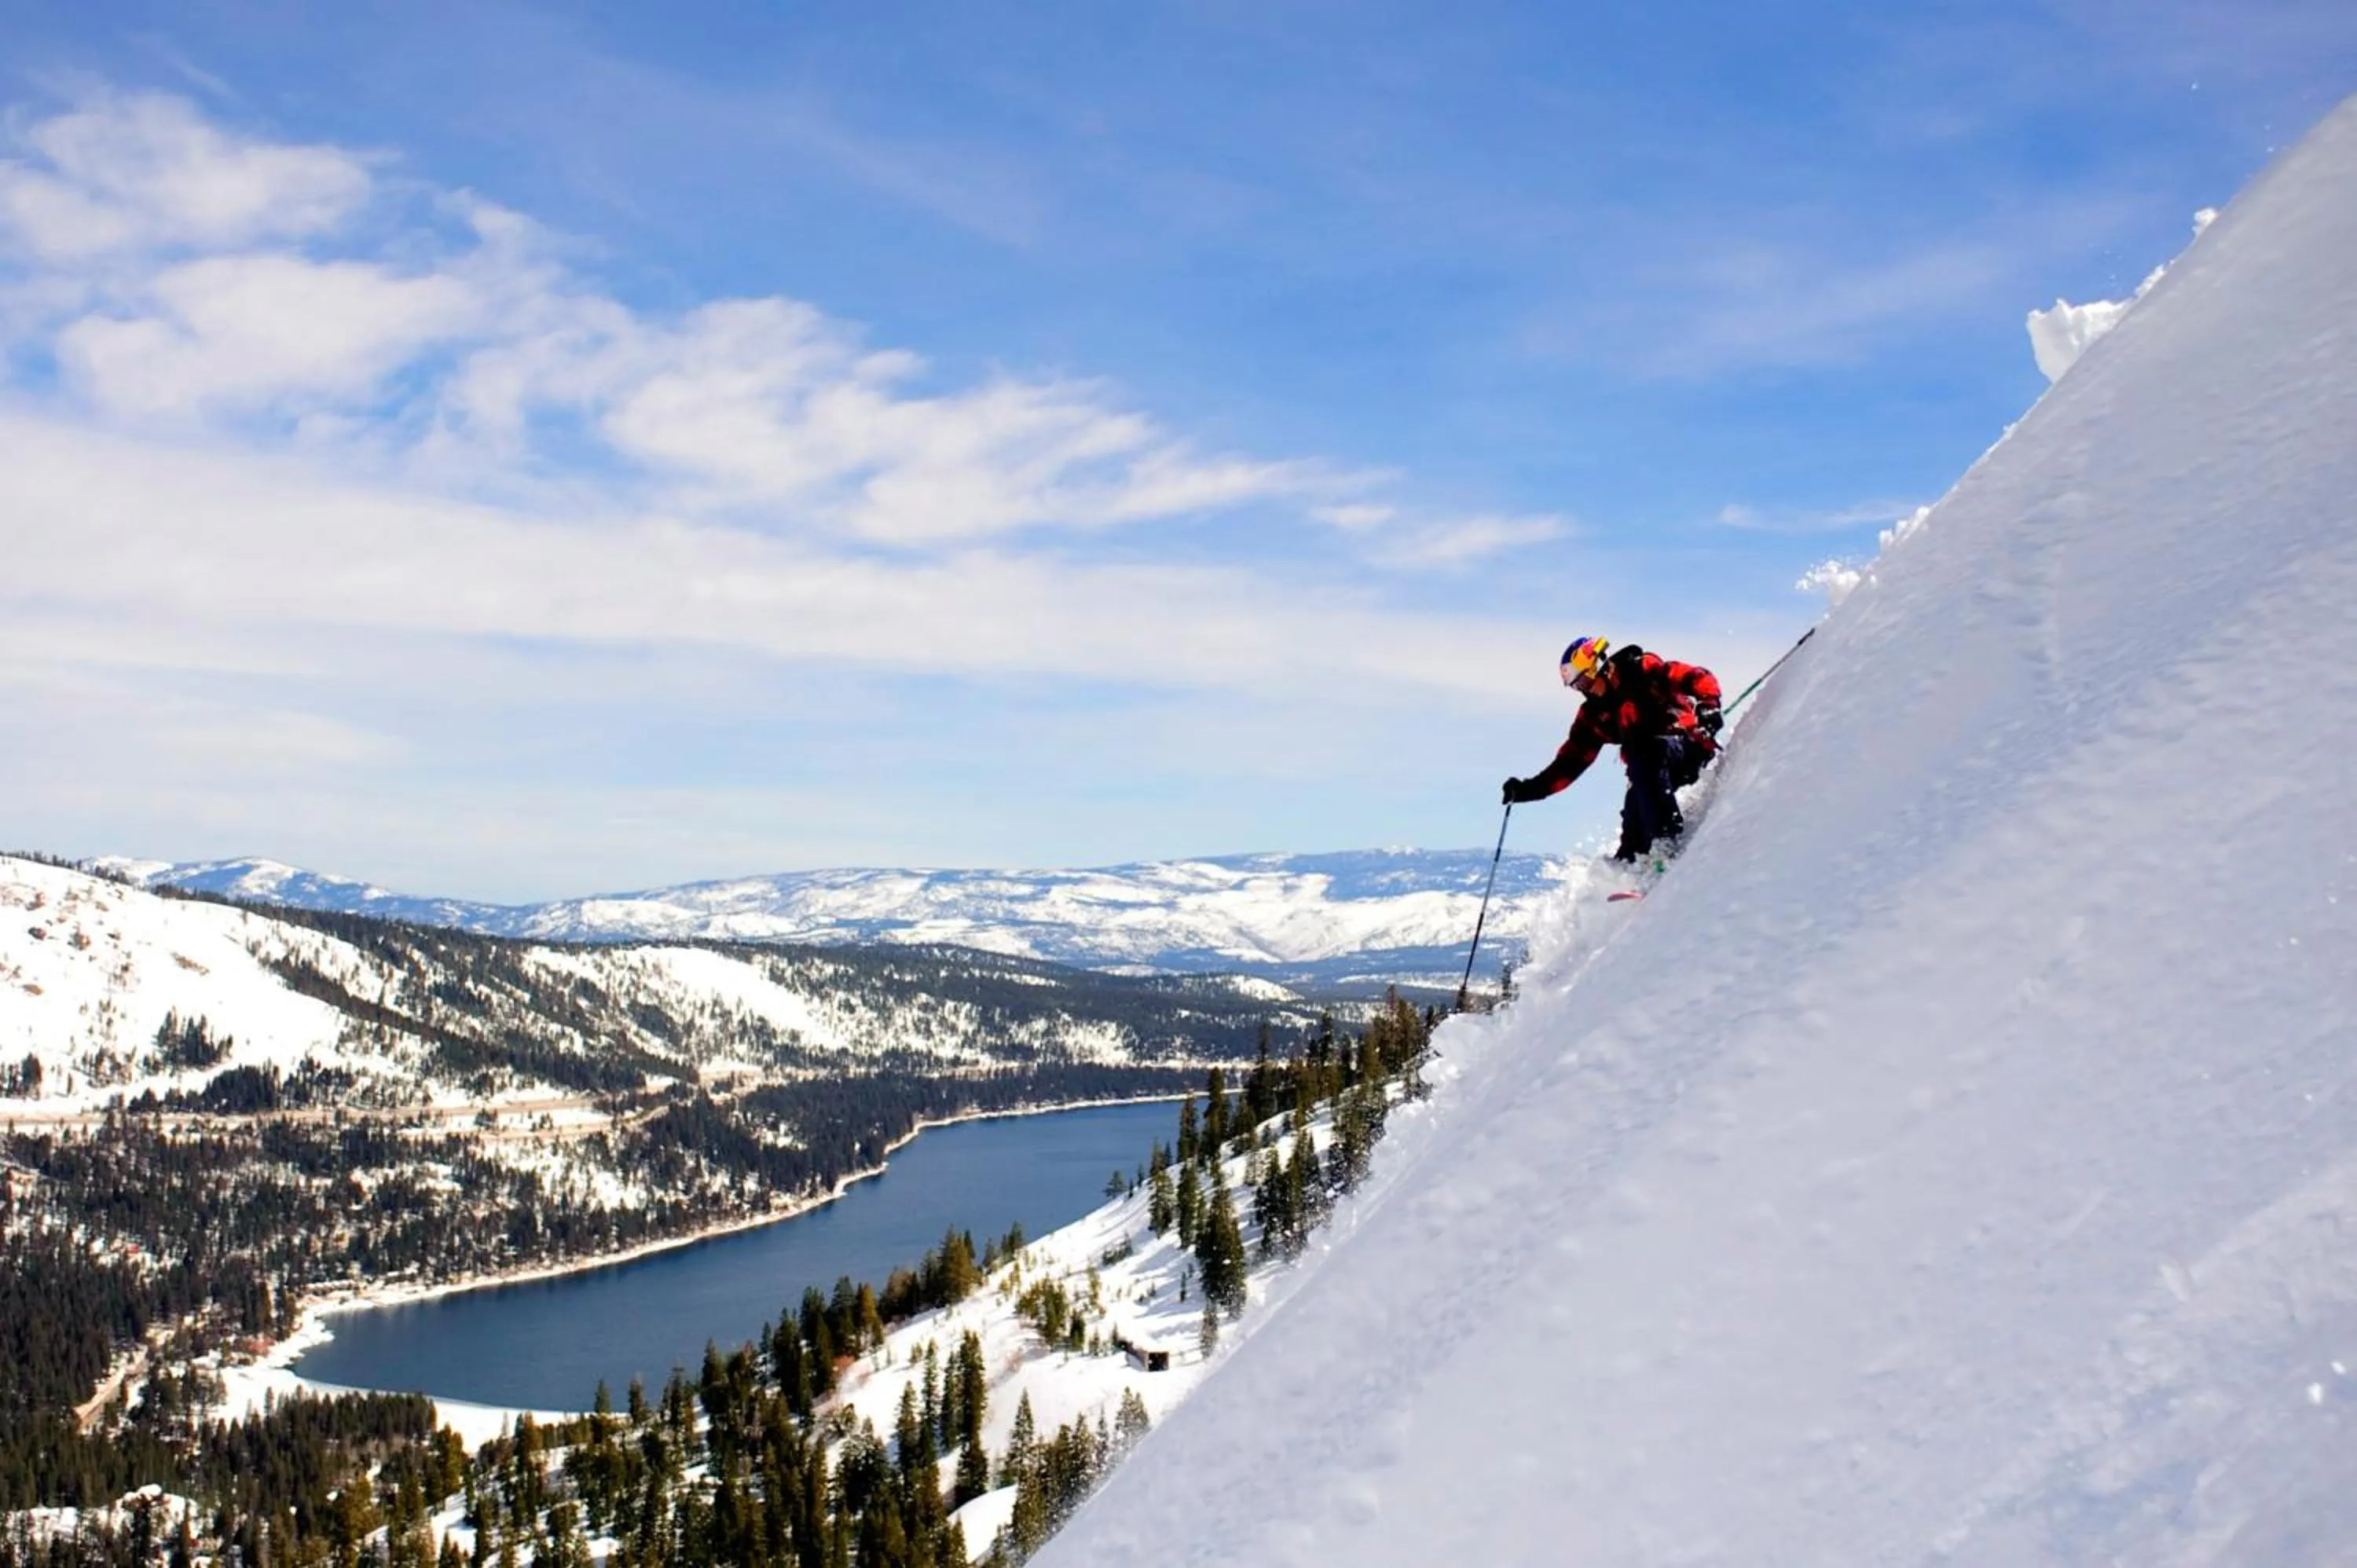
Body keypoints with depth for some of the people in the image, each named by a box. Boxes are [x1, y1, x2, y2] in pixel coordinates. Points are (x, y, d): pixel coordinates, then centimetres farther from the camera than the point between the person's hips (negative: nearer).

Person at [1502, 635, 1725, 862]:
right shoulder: (1593, 715, 12)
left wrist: (1708, 705, -31)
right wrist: (1528, 790, 3)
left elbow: (1699, 679, -10)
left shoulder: (1642, 671, -4)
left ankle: (1667, 840, -37)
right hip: (1647, 771, 6)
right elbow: (1570, 762, 12)